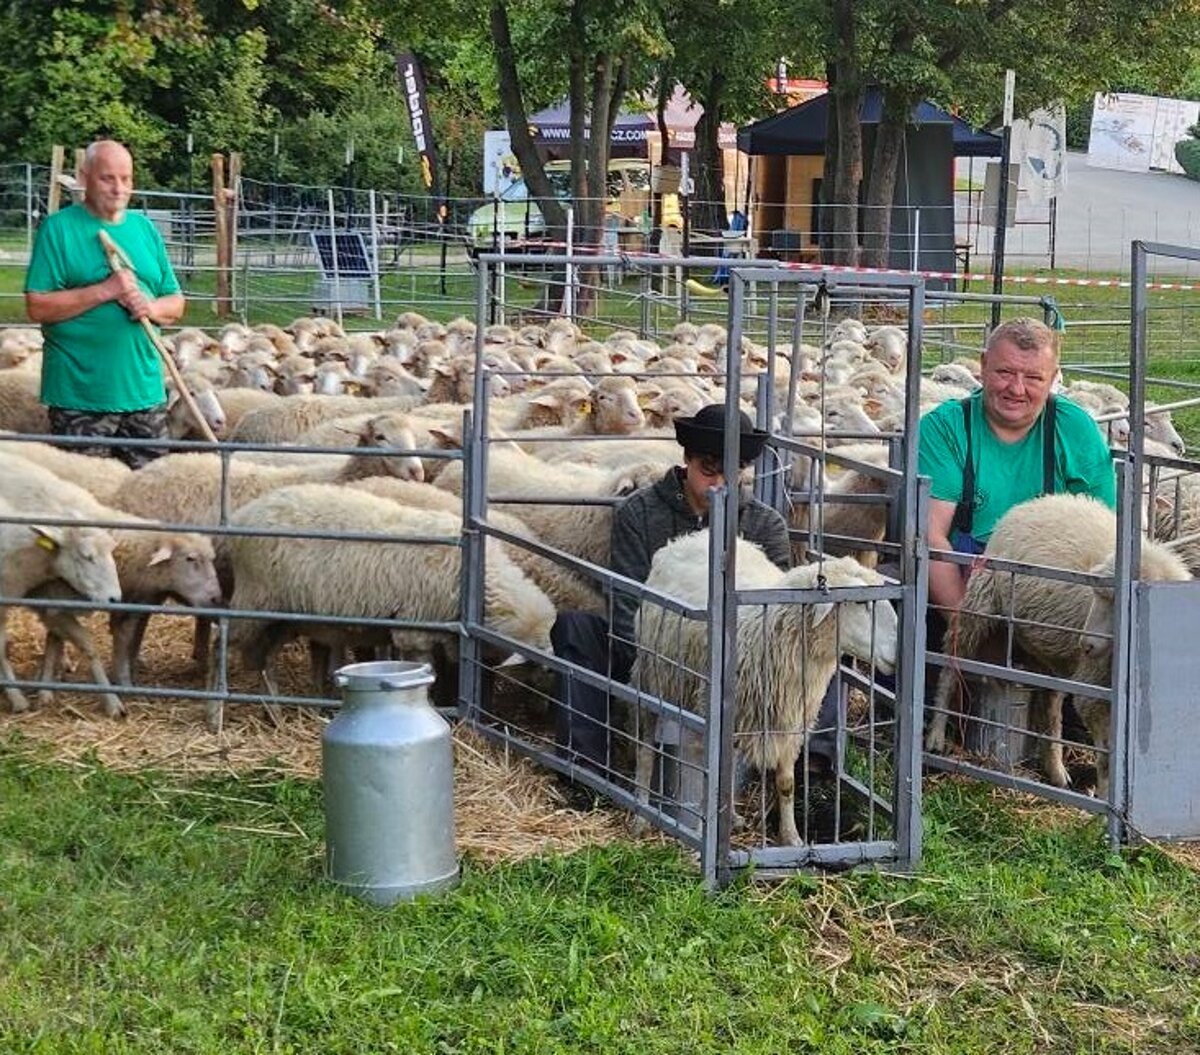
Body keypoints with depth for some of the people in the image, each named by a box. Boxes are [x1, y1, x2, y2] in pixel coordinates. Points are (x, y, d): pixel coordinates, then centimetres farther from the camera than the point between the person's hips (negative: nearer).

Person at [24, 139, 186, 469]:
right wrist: (105, 291, -18)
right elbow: (37, 307, -11)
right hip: (79, 396, -5)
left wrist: (152, 307, -8)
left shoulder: (144, 229, 13)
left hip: (144, 389, 5)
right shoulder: (58, 228, -3)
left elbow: (176, 304, 15)